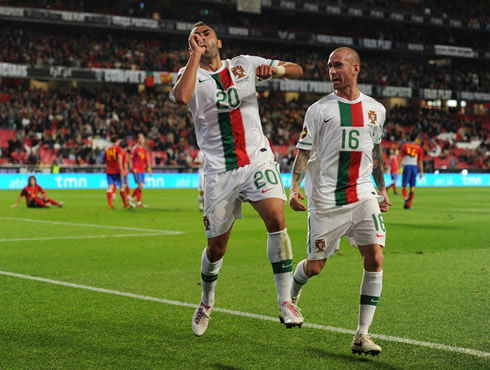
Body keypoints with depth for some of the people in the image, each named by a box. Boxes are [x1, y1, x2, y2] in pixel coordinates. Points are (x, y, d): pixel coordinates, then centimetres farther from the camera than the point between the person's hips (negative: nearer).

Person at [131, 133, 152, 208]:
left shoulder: (145, 150, 12)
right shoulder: (135, 149, -8)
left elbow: (146, 160, 19)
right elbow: (131, 159, -8)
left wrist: (149, 169, 15)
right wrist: (133, 169, -14)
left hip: (142, 170, 7)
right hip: (136, 170, -7)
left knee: (140, 186, 7)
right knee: (140, 185, -13)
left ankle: (131, 198, 25)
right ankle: (138, 202, -5)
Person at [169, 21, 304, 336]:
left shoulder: (245, 64, 10)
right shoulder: (190, 74, 4)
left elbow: (297, 70, 10)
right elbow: (181, 97, -22)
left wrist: (277, 69, -12)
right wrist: (196, 54, -13)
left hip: (258, 160, 1)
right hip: (220, 171, -1)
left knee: (277, 220, -22)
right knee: (216, 246, 5)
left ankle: (285, 301, -14)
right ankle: (206, 302, 32)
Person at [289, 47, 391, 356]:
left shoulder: (376, 110, 10)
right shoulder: (319, 109, -1)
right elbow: (304, 151, -1)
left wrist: (383, 190, 24)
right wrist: (295, 188, -14)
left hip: (363, 197, 3)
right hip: (325, 200, -2)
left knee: (375, 258, -13)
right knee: (315, 266, 2)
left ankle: (362, 335, -4)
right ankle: (292, 293, 39)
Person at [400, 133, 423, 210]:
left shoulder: (405, 146, 0)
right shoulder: (419, 148, 5)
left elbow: (402, 157, -5)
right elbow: (420, 161, 4)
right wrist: (421, 171, 7)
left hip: (406, 166, -2)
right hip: (414, 166, 2)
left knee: (404, 185, 2)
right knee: (412, 187, 6)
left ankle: (405, 198, -27)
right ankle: (409, 204, 5)